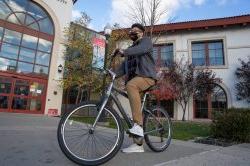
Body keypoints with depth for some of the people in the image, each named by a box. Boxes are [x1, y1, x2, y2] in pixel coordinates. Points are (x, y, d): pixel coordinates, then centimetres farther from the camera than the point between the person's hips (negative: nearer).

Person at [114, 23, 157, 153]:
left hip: (146, 77, -7)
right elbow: (124, 67, 16)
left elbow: (141, 49, -18)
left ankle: (138, 125, -38)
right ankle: (138, 145, 8)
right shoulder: (131, 49, 29)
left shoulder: (145, 41, 9)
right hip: (134, 79, 7)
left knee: (131, 85, -37)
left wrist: (124, 52, -32)